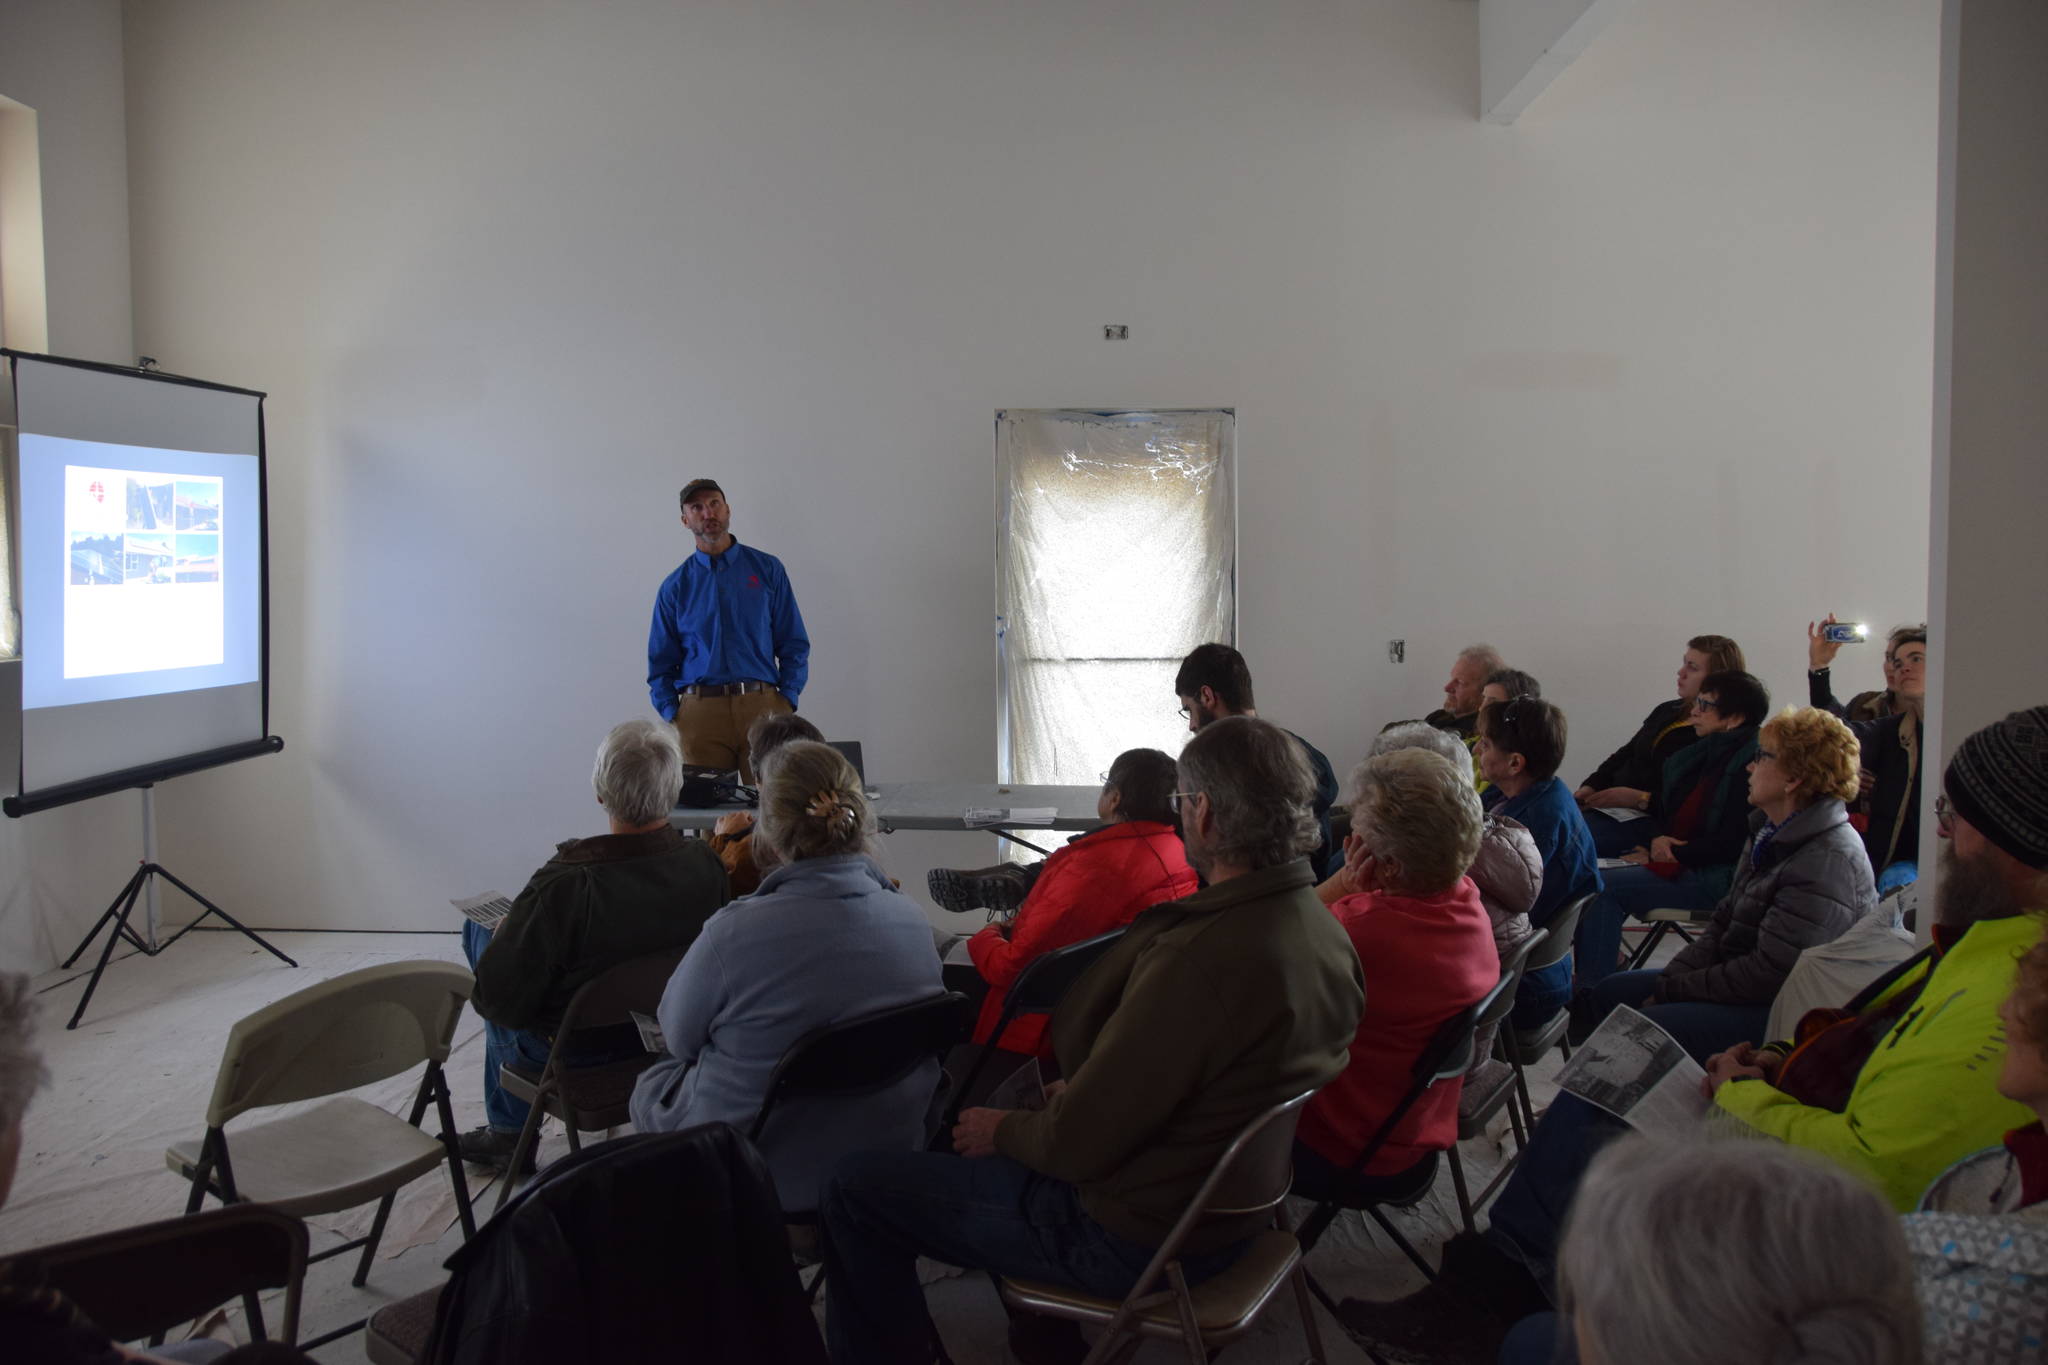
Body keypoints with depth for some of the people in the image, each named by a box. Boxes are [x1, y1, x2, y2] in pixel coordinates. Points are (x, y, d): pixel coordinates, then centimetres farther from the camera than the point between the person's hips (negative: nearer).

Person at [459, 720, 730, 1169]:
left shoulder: (563, 885, -34)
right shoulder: (707, 864, -20)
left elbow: (498, 998, -25)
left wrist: (507, 928, -3)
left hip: (571, 1048, -5)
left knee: (478, 927, 20)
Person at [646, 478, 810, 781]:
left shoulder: (767, 569, 8)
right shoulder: (675, 586, 10)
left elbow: (794, 643, 7)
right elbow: (661, 662, 10)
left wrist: (786, 701, -4)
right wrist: (673, 716, -3)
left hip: (762, 707, 0)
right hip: (699, 712, 0)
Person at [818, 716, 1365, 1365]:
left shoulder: (1202, 958, -32)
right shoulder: (1324, 931, -4)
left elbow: (1076, 1144, -25)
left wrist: (1002, 1130, -4)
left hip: (1132, 1239, -9)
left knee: (857, 1185, -2)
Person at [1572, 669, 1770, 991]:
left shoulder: (1751, 762, -13)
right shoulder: (1696, 754, 14)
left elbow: (1732, 843, -19)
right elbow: (1656, 811, 19)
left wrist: (1671, 853, -14)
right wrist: (1656, 840, -2)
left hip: (1717, 875, -9)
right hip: (1667, 858, 9)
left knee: (1604, 887, -22)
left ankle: (1592, 992, -19)